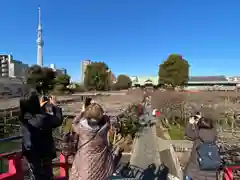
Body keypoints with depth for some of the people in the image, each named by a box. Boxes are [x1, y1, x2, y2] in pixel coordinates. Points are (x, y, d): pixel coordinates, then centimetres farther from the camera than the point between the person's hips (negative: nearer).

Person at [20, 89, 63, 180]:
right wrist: (55, 106, -5)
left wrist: (40, 107, 16)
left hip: (30, 153, 5)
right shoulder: (44, 118, -30)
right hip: (43, 154, -5)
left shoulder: (24, 118, -12)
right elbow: (59, 120, -14)